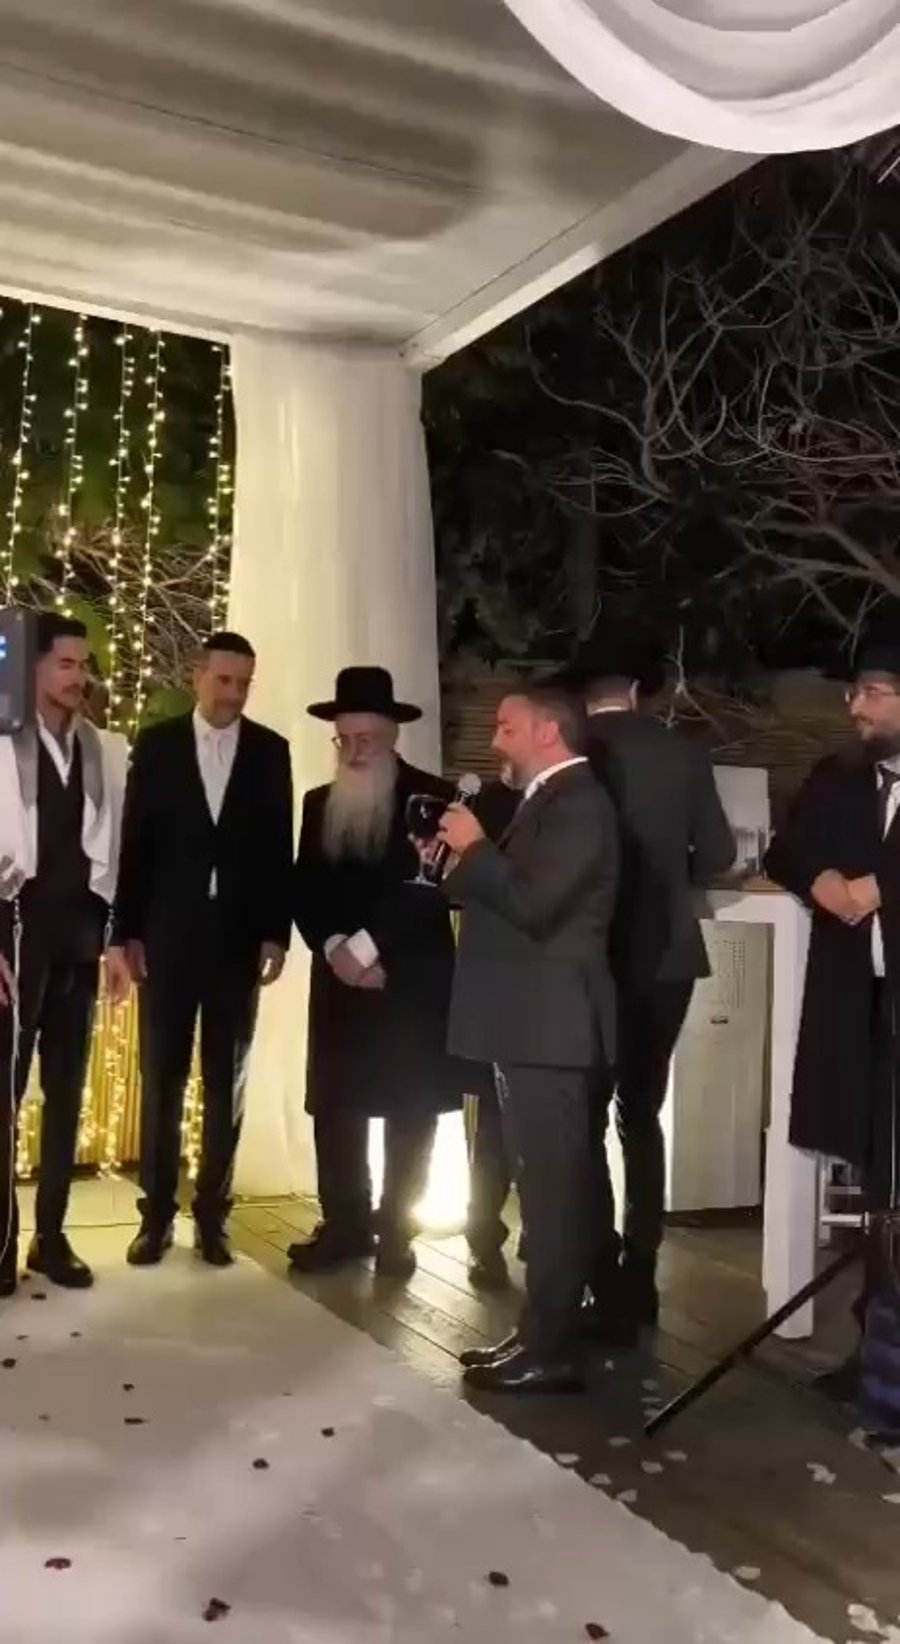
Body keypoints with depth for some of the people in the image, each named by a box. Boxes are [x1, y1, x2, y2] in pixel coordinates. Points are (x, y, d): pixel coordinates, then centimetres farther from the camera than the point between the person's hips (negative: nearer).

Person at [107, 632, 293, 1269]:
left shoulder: (270, 750, 5)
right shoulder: (156, 744, 3)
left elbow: (279, 849, 4)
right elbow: (135, 840, 1)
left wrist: (276, 933, -1)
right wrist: (125, 931, -4)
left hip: (239, 937, 1)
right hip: (167, 934, -1)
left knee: (226, 1082, 7)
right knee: (161, 1079, 5)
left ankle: (213, 1214, 16)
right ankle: (157, 1214, 15)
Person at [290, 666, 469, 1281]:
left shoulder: (432, 798, -4)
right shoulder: (320, 803, 12)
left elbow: (432, 889, -13)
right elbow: (306, 891, 7)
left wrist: (367, 947, -16)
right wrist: (334, 948, -10)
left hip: (413, 981, -4)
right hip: (340, 980, 4)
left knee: (409, 1112, 4)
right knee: (335, 1109, 4)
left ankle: (395, 1231, 14)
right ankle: (345, 1227, 16)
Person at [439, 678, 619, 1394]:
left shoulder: (578, 802, -14)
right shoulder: (548, 801, 18)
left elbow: (533, 905, -23)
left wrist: (474, 847, -12)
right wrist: (457, 870, 7)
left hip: (552, 1026, -10)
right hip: (531, 1023, 10)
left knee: (554, 1186, -5)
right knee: (546, 1185, 14)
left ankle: (553, 1351, 2)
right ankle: (544, 1334, 22)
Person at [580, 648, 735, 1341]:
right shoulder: (685, 751, 1)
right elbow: (717, 854, 3)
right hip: (667, 955, 4)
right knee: (642, 1115, 16)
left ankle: (610, 1293, 5)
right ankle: (639, 1283, 20)